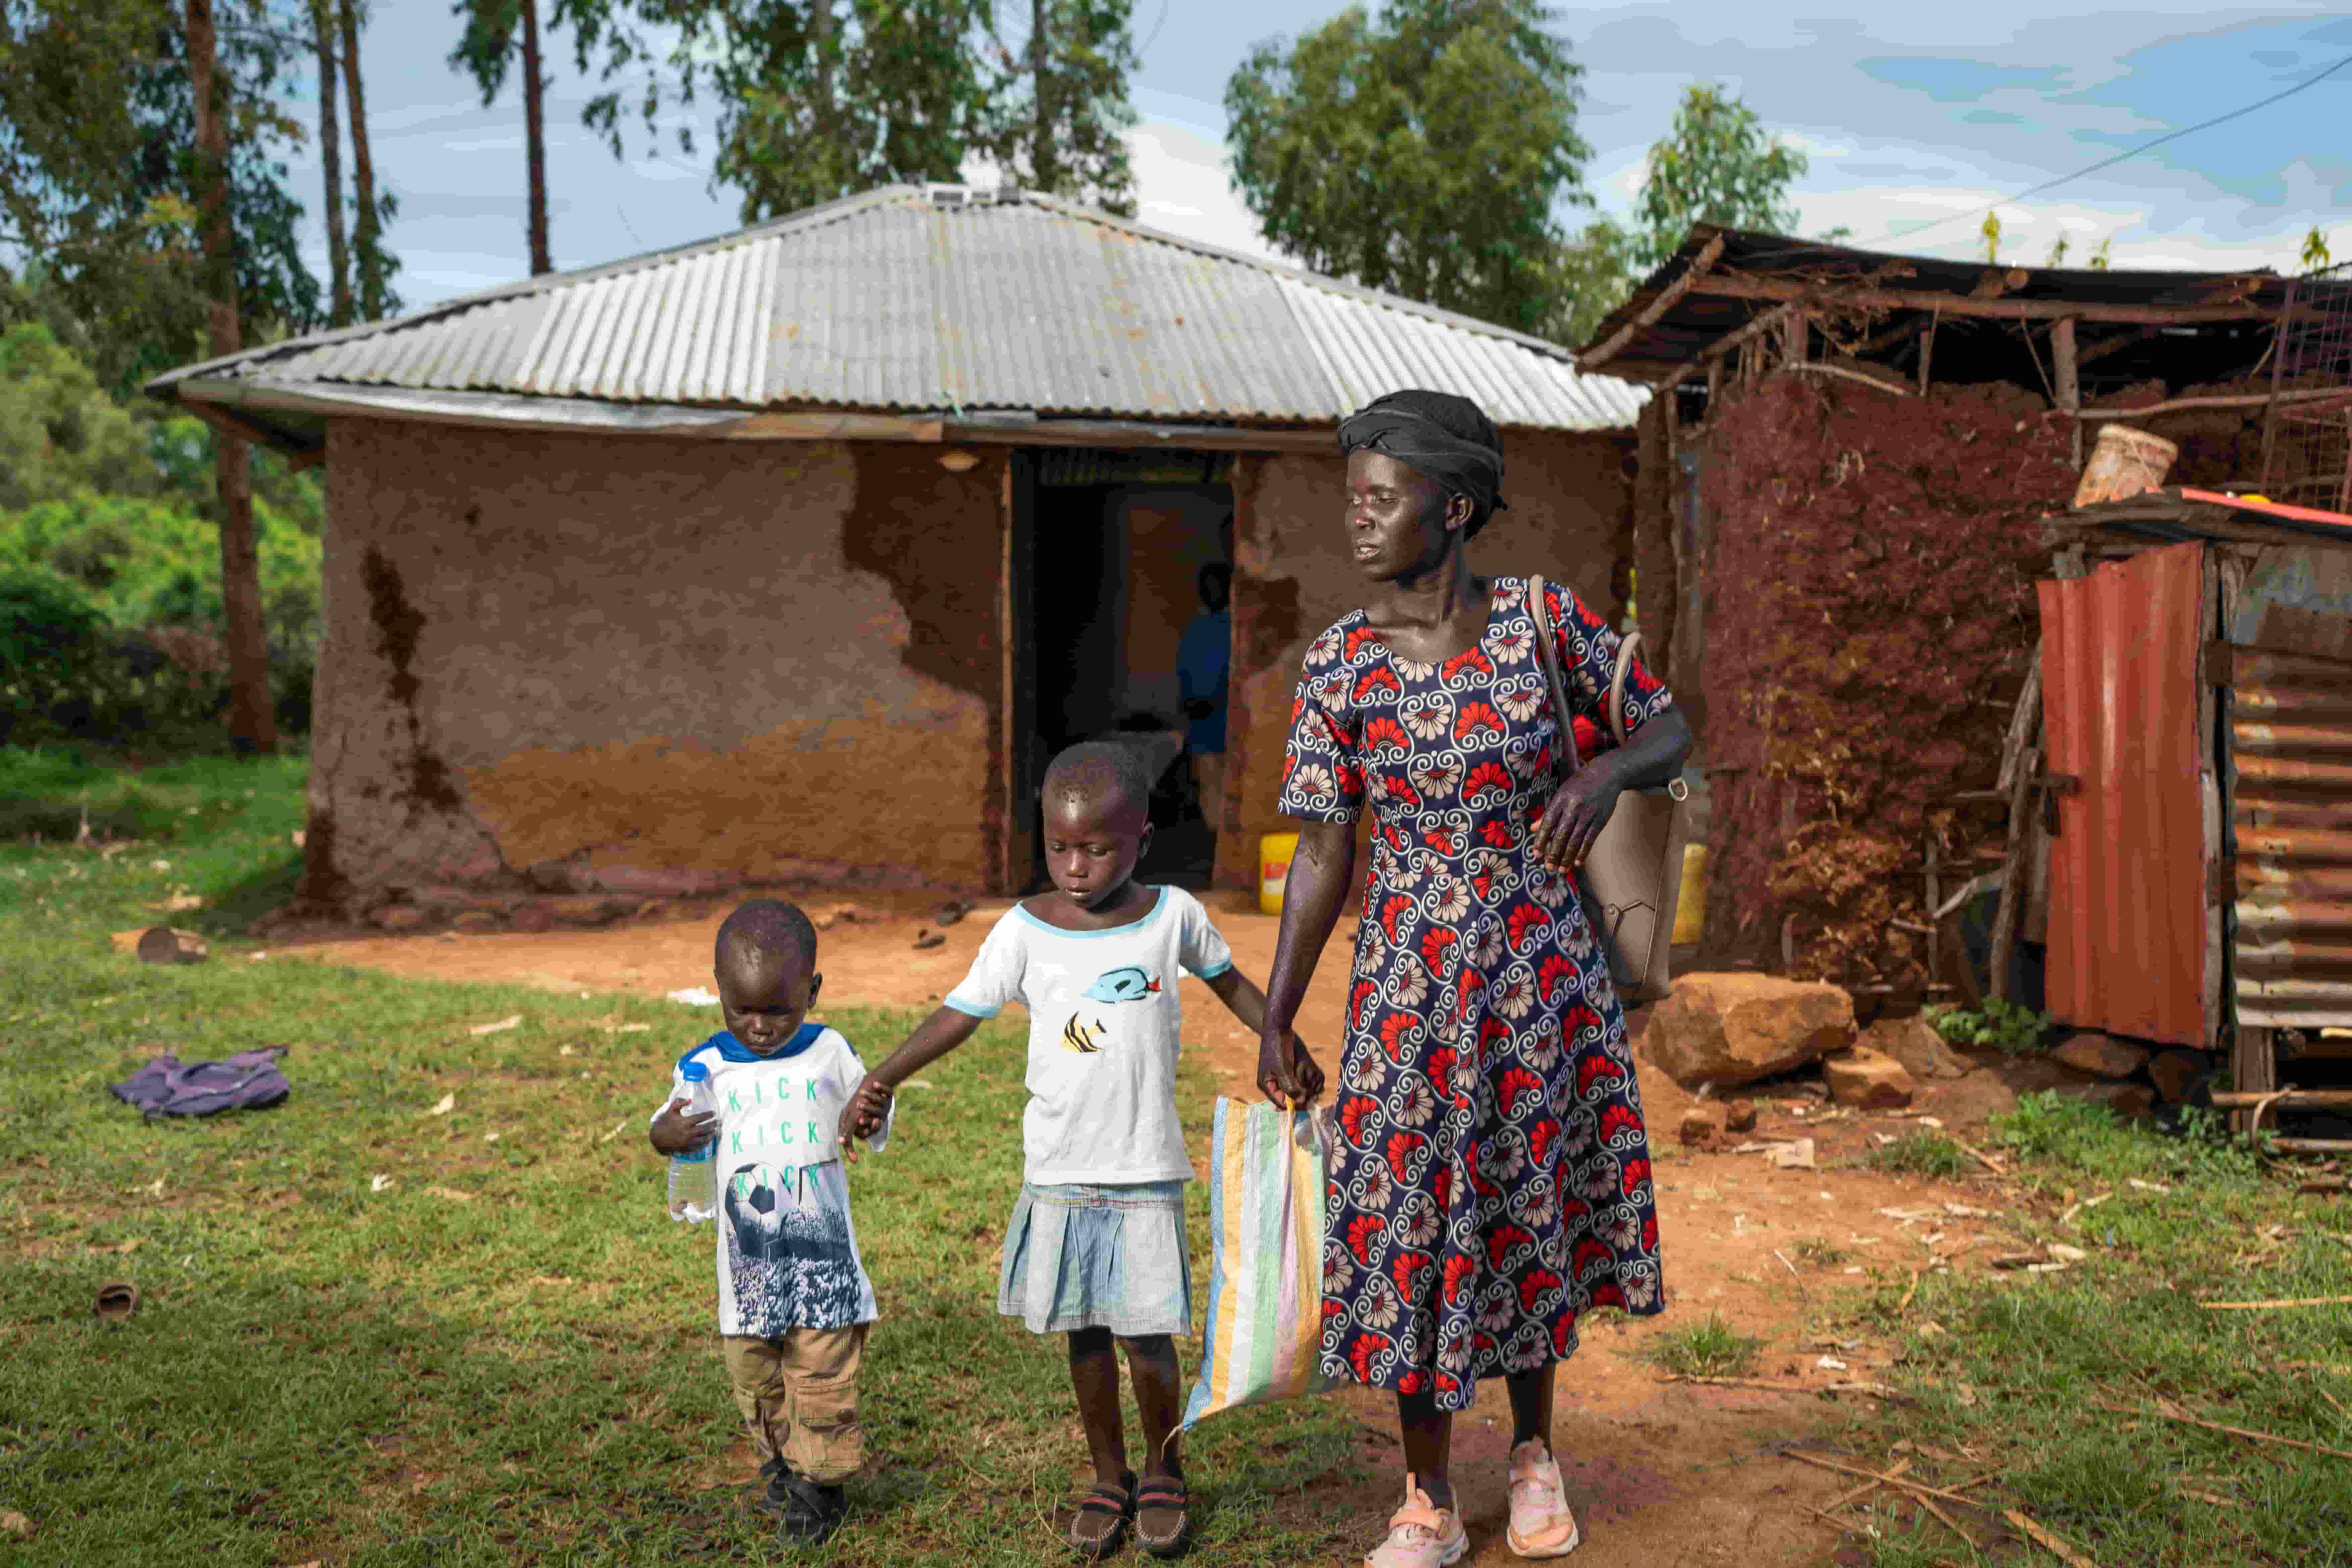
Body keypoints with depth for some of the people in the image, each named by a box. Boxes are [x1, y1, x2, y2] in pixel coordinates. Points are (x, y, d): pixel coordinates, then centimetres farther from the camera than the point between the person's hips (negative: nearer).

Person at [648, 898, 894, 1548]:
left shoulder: (829, 1053, -2)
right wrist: (665, 1135, -16)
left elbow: (872, 1127, 7)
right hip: (748, 1258, 2)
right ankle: (782, 1462, 35)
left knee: (823, 1374, 1)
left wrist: (872, 1118, -17)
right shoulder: (704, 1068, -2)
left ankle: (822, 1480, 19)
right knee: (753, 1373, 13)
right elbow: (672, 1128, 8)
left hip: (821, 1248, -2)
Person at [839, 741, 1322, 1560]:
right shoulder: (1025, 929, -5)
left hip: (1146, 1170, -1)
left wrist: (1286, 1045, 4)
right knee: (1085, 1332, 11)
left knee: (1146, 1334, -1)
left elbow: (1229, 981, 14)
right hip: (1059, 1172, 1)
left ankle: (1164, 1473, 23)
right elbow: (961, 1012, -5)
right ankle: (1108, 1478, 30)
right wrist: (883, 1078, -17)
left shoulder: (1172, 914, -3)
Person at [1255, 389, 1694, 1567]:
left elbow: (1671, 731, 1)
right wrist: (1273, 1022, -3)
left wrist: (1603, 774, -23)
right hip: (1408, 984, 0)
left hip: (1540, 974, 0)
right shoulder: (1336, 667, -7)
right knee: (1407, 1225, 4)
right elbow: (1322, 854, -3)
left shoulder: (1544, 620, -8)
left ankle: (1534, 1455, 39)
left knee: (1530, 1215, 14)